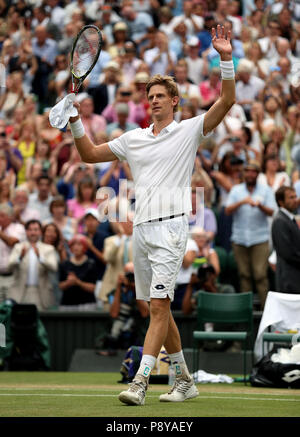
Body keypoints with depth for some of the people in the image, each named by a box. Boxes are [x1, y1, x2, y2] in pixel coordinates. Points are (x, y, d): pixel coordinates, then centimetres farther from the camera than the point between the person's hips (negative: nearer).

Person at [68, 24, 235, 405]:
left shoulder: (189, 131, 4)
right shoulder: (133, 139, 17)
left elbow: (227, 101, -7)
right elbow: (89, 154, 23)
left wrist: (226, 60, -18)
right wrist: (75, 121, 9)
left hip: (170, 227, -6)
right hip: (141, 229, 6)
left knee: (159, 306, -14)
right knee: (159, 309, 9)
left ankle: (139, 382, -21)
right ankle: (184, 380, 20)